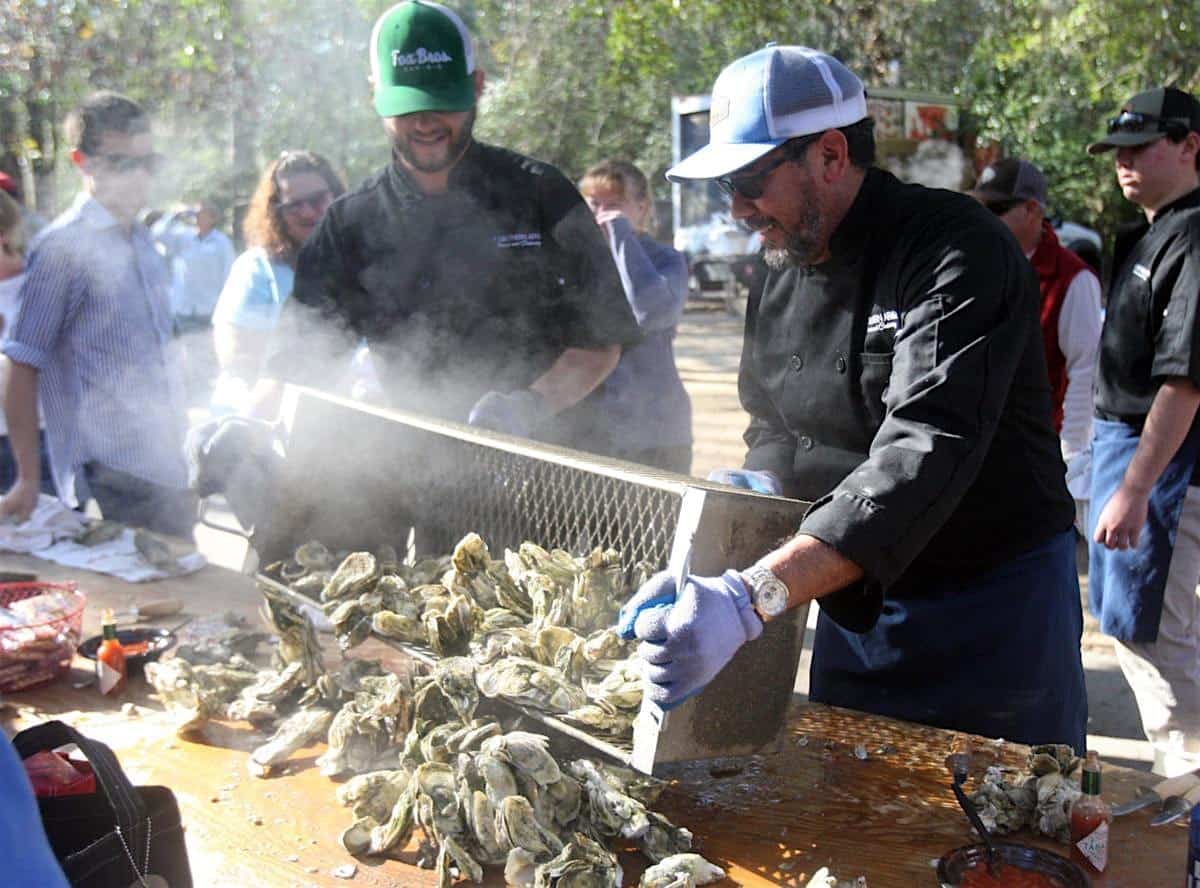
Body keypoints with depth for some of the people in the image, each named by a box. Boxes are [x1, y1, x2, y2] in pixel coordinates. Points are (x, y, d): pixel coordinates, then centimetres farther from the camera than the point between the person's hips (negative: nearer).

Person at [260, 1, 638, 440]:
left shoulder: (540, 193, 4)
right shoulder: (350, 223, 9)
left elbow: (602, 341, 4)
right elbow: (295, 363, 9)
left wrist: (530, 406, -14)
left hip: (546, 451, -1)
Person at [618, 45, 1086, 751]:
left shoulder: (959, 251, -22)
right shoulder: (783, 277, 4)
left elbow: (926, 454, -35)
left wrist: (749, 599, -45)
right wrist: (761, 483, -9)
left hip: (994, 609, -7)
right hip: (853, 604, 7)